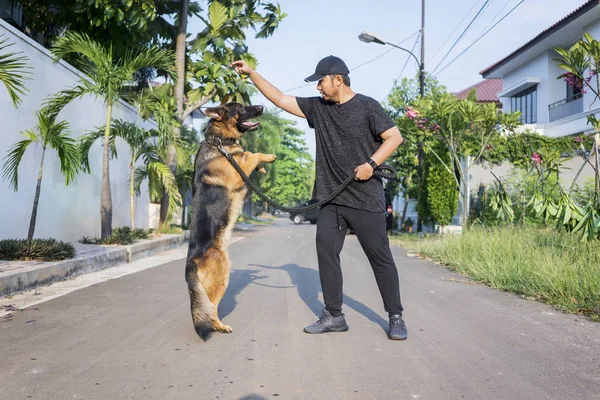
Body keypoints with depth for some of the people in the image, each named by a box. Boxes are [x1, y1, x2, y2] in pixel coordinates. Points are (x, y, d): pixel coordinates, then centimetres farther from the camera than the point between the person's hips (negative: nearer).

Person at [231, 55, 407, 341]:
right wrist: (251, 74, 10)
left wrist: (371, 163, -18)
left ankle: (396, 317, 13)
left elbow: (395, 137, -5)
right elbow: (280, 99, 13)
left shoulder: (366, 106, -3)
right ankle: (333, 315, 11)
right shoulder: (317, 107, 11)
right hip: (330, 198, 5)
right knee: (326, 253, 0)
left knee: (380, 258, 0)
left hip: (366, 199, -5)